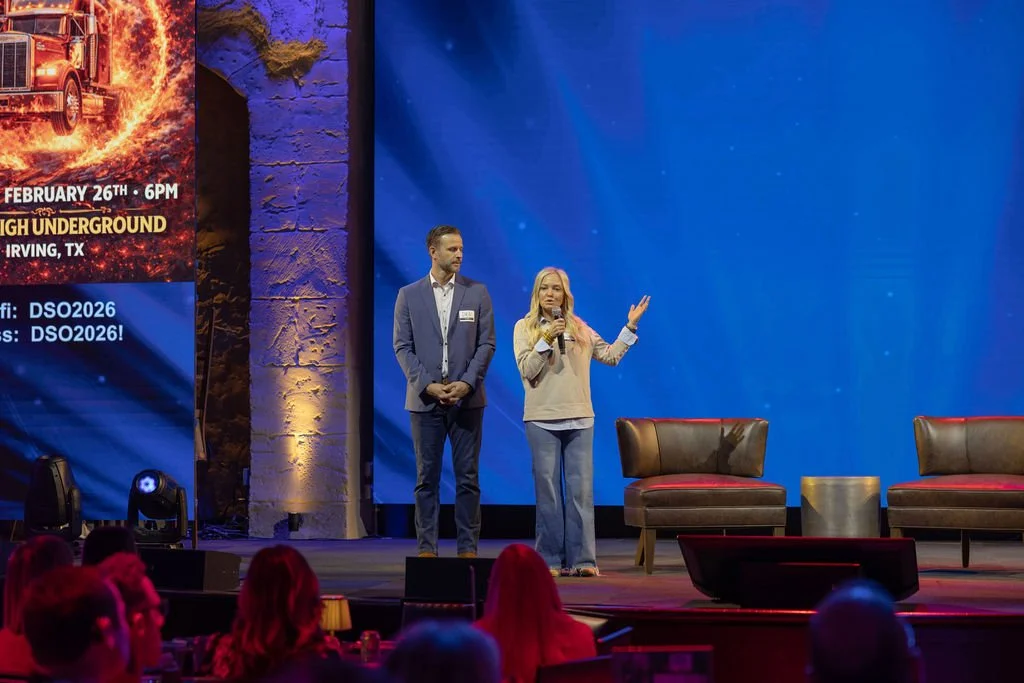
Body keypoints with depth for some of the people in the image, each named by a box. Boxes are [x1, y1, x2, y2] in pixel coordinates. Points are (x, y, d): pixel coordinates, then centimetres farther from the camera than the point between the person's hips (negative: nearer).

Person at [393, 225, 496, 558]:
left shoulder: (477, 292, 4)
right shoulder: (409, 295, 4)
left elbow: (486, 343, 1)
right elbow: (403, 347, 1)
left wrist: (466, 383, -11)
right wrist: (428, 385, -12)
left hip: (466, 398, 0)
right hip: (425, 399, 0)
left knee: (468, 477, 2)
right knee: (427, 478, 3)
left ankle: (468, 549, 7)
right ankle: (426, 549, 7)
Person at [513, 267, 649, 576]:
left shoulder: (580, 329, 11)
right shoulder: (524, 328, 4)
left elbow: (611, 356, 9)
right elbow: (527, 370, -6)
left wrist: (630, 326, 5)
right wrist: (546, 339, -15)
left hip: (579, 418, 2)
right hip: (542, 419, -2)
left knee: (581, 490, -1)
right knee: (548, 490, 1)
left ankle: (582, 559, 2)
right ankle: (550, 560, 5)